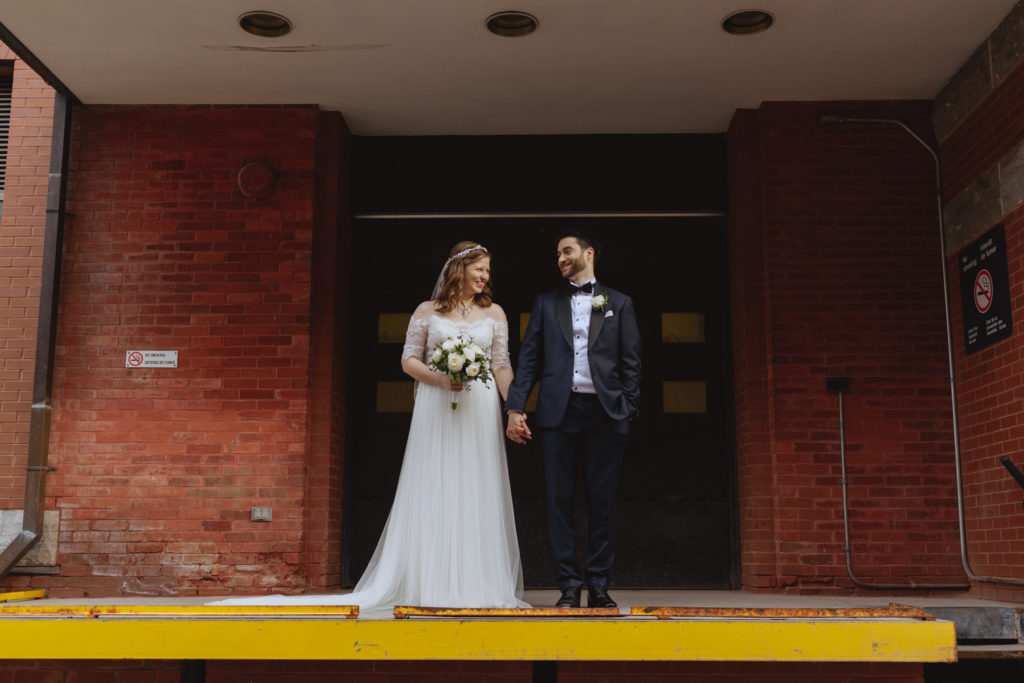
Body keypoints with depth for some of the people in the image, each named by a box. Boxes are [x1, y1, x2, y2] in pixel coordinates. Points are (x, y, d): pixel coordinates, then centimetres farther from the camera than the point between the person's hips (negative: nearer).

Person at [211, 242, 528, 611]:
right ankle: (433, 584, 2)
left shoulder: (495, 313, 11)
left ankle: (478, 584, 7)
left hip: (480, 408, 2)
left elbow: (502, 365, 7)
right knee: (432, 493, -2)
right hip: (435, 410, -1)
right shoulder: (427, 311, 7)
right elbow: (409, 360, 6)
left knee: (477, 493, 0)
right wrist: (440, 378, -12)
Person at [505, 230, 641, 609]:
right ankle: (569, 586, 6)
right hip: (559, 411, 1)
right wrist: (516, 407, -2)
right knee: (559, 501, 0)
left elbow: (631, 361, 9)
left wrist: (628, 408, -3)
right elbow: (528, 358, 9)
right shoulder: (546, 303, 16)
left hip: (605, 411, -1)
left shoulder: (619, 303, 14)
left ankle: (599, 586, 10)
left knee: (602, 502, 2)